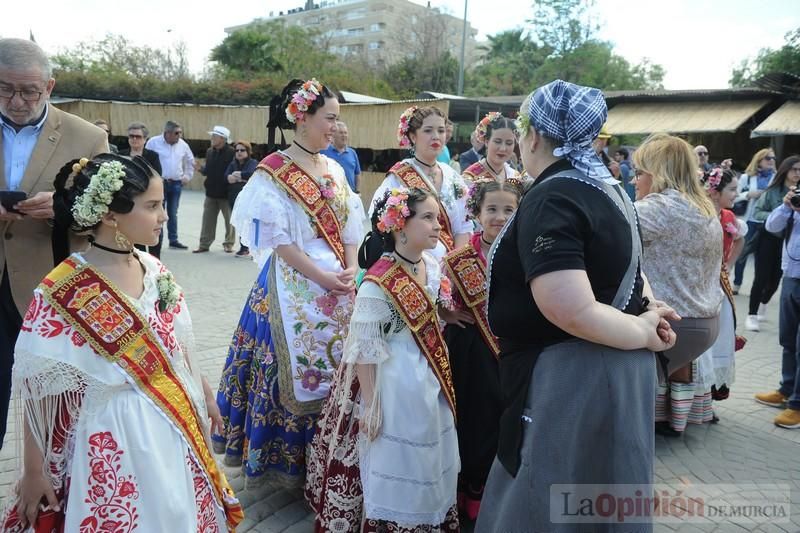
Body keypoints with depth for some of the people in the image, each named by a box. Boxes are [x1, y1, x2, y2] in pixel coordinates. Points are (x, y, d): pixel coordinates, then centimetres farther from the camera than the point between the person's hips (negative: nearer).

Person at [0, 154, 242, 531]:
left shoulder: (153, 269, -3)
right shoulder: (62, 294, -19)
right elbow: (38, 390, -12)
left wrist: (204, 394, 17)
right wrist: (33, 472, -7)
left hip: (172, 429, 6)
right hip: (111, 442, -6)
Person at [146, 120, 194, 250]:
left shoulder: (183, 144, 6)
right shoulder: (153, 142, -5)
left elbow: (190, 161, 21)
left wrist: (187, 175, 13)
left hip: (176, 184, 4)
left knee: (173, 214, 10)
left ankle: (173, 240, 18)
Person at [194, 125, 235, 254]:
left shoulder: (231, 152, -13)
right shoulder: (209, 151, 8)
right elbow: (207, 170, 13)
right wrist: (201, 168, -4)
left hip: (226, 193, -6)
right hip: (211, 192, 6)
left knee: (229, 220, 7)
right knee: (207, 220, 9)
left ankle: (228, 243, 21)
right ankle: (204, 244, 16)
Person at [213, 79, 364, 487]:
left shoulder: (334, 170, 11)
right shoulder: (274, 171, -8)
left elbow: (349, 227, 12)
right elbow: (277, 240, -13)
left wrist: (350, 270, -4)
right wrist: (322, 277, -16)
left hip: (339, 285, 6)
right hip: (293, 285, -6)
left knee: (332, 369, 10)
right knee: (292, 368, 0)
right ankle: (284, 456, 19)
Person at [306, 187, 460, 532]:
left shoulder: (432, 266, -1)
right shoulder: (378, 284, -24)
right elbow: (365, 348, -20)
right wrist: (370, 402, -17)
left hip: (428, 379, 8)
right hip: (390, 383, -8)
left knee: (425, 463, 21)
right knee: (391, 464, 9)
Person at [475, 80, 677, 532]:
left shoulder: (550, 200, -21)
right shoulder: (608, 189, 8)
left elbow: (572, 312, -31)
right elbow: (628, 272, 15)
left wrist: (642, 332, -15)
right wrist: (646, 312, -4)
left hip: (570, 377, -9)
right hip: (616, 367, 9)